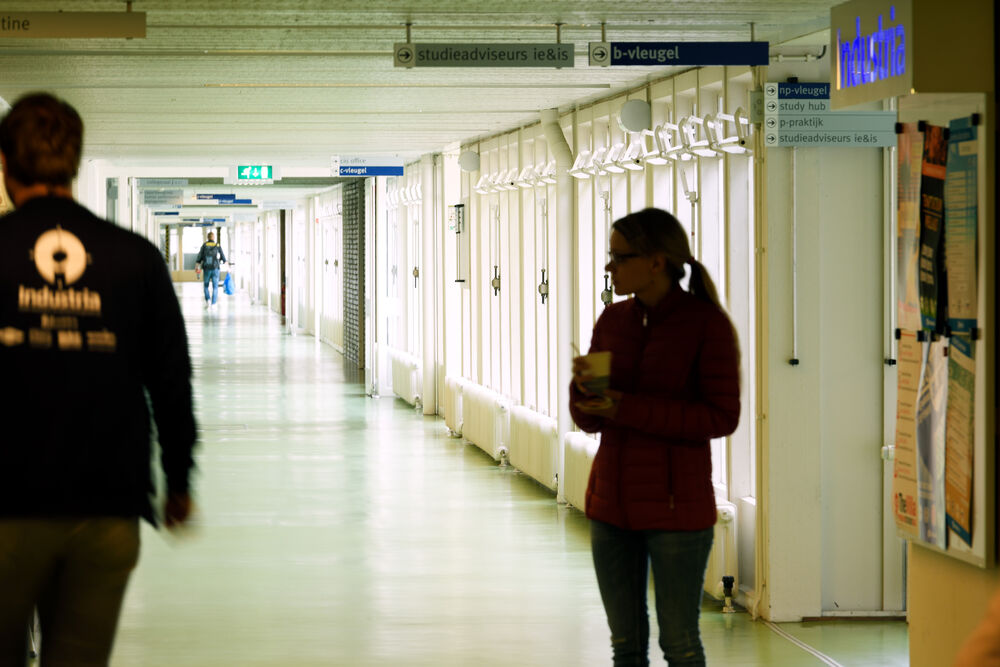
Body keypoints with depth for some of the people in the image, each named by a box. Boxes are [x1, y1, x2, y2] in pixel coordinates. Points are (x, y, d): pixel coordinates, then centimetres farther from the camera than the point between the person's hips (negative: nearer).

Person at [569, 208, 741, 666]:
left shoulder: (706, 323, -10)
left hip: (675, 507, -6)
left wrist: (631, 409, -19)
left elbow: (723, 416, -14)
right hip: (611, 503, 6)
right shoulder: (613, 322, 8)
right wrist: (583, 387, -12)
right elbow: (590, 421, 12)